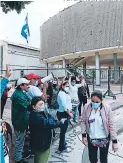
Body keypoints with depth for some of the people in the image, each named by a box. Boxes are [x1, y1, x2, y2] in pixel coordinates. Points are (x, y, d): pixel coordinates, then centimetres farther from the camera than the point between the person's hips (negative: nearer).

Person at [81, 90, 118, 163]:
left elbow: (112, 125, -13)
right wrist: (84, 135, -6)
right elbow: (83, 121, -2)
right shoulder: (86, 107, -12)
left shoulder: (107, 109, -18)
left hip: (104, 139, -2)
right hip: (91, 138, 2)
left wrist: (114, 141, -13)